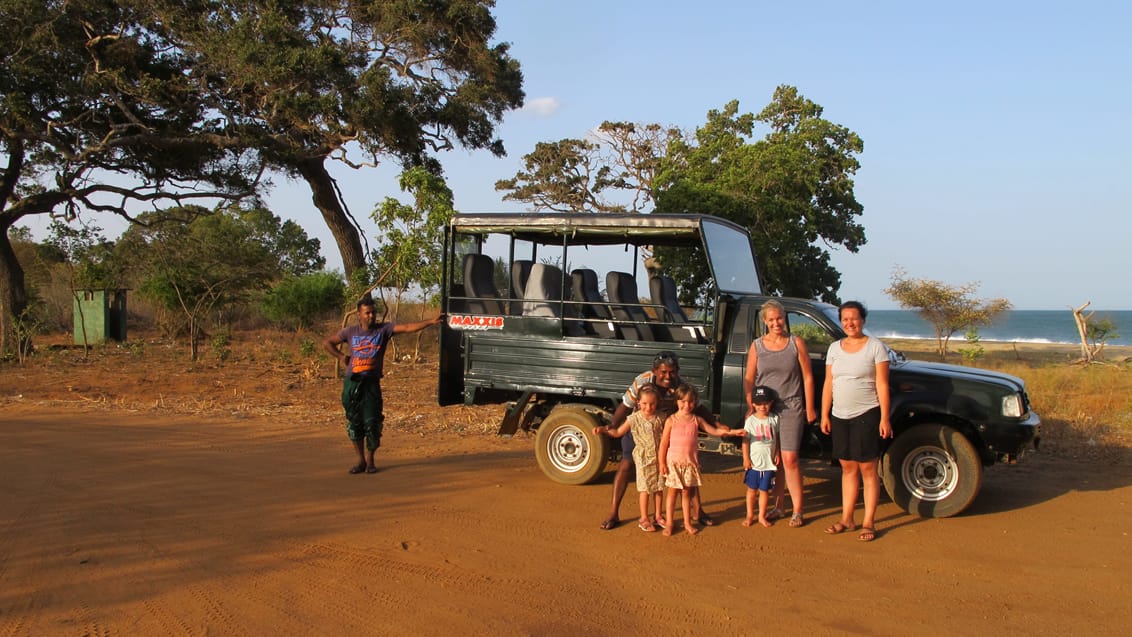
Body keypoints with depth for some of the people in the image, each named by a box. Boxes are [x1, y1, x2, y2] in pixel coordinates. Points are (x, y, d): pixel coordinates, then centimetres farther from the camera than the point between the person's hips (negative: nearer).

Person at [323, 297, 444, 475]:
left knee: (372, 423, -3)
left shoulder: (384, 329, 0)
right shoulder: (350, 332, 5)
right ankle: (360, 460, 19)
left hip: (371, 383, -2)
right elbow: (327, 342, 18)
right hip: (352, 382, 2)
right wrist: (341, 356, 6)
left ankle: (370, 460, 14)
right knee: (354, 423, 5)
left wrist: (431, 322, -24)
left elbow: (407, 327, -12)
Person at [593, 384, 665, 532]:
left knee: (659, 487, 10)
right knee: (645, 489, -1)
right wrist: (603, 430, -13)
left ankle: (658, 517, 23)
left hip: (658, 457, 3)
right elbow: (618, 432, -1)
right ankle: (644, 519, 10)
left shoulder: (660, 419, -1)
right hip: (643, 458, -3)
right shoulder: (634, 419, -7)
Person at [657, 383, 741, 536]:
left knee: (687, 492, 10)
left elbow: (714, 430, 5)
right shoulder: (671, 420, -6)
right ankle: (669, 522, 14)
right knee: (672, 491, 3)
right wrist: (662, 463, -6)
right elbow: (664, 443, -4)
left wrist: (731, 432, -8)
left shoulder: (697, 420, 3)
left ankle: (687, 522, 21)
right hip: (673, 461, -2)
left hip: (690, 462, 2)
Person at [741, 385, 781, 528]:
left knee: (764, 490, 9)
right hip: (754, 462, -1)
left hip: (769, 462, 1)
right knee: (752, 489, 9)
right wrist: (746, 458, -7)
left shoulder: (774, 419, -1)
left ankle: (762, 516, 22)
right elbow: (745, 440, -5)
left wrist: (777, 454, 2)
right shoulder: (751, 420, -7)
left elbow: (776, 438, 7)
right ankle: (750, 515, 21)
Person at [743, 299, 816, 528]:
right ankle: (777, 507, 16)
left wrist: (809, 408, 0)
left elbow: (808, 377, 3)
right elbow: (748, 379, 8)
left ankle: (797, 510, 1)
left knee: (789, 459, -9)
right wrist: (750, 406, -1)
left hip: (791, 408, -2)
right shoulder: (757, 346, 6)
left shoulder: (796, 343, 2)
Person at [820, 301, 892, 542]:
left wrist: (884, 418, -12)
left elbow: (882, 385, -7)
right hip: (840, 416, 5)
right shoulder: (835, 348, 10)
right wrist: (824, 415, 6)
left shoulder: (875, 347, -4)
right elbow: (829, 384, 11)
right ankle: (846, 519, 17)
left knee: (867, 469, -1)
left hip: (866, 415, -5)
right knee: (847, 468, 11)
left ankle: (869, 523, 5)